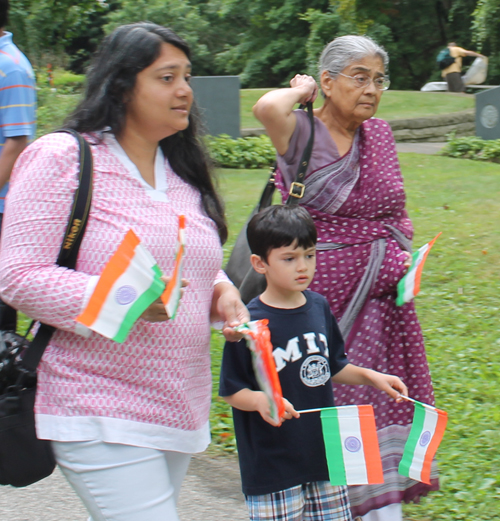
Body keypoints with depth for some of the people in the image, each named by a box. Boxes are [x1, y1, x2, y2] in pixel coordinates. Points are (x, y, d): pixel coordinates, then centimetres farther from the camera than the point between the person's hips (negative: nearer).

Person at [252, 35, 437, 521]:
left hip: (382, 297, 6)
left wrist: (402, 255, 9)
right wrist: (301, 91, -12)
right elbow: (268, 108, -32)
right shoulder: (304, 134, -8)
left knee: (380, 401, 5)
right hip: (324, 297, -6)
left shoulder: (379, 135, 10)